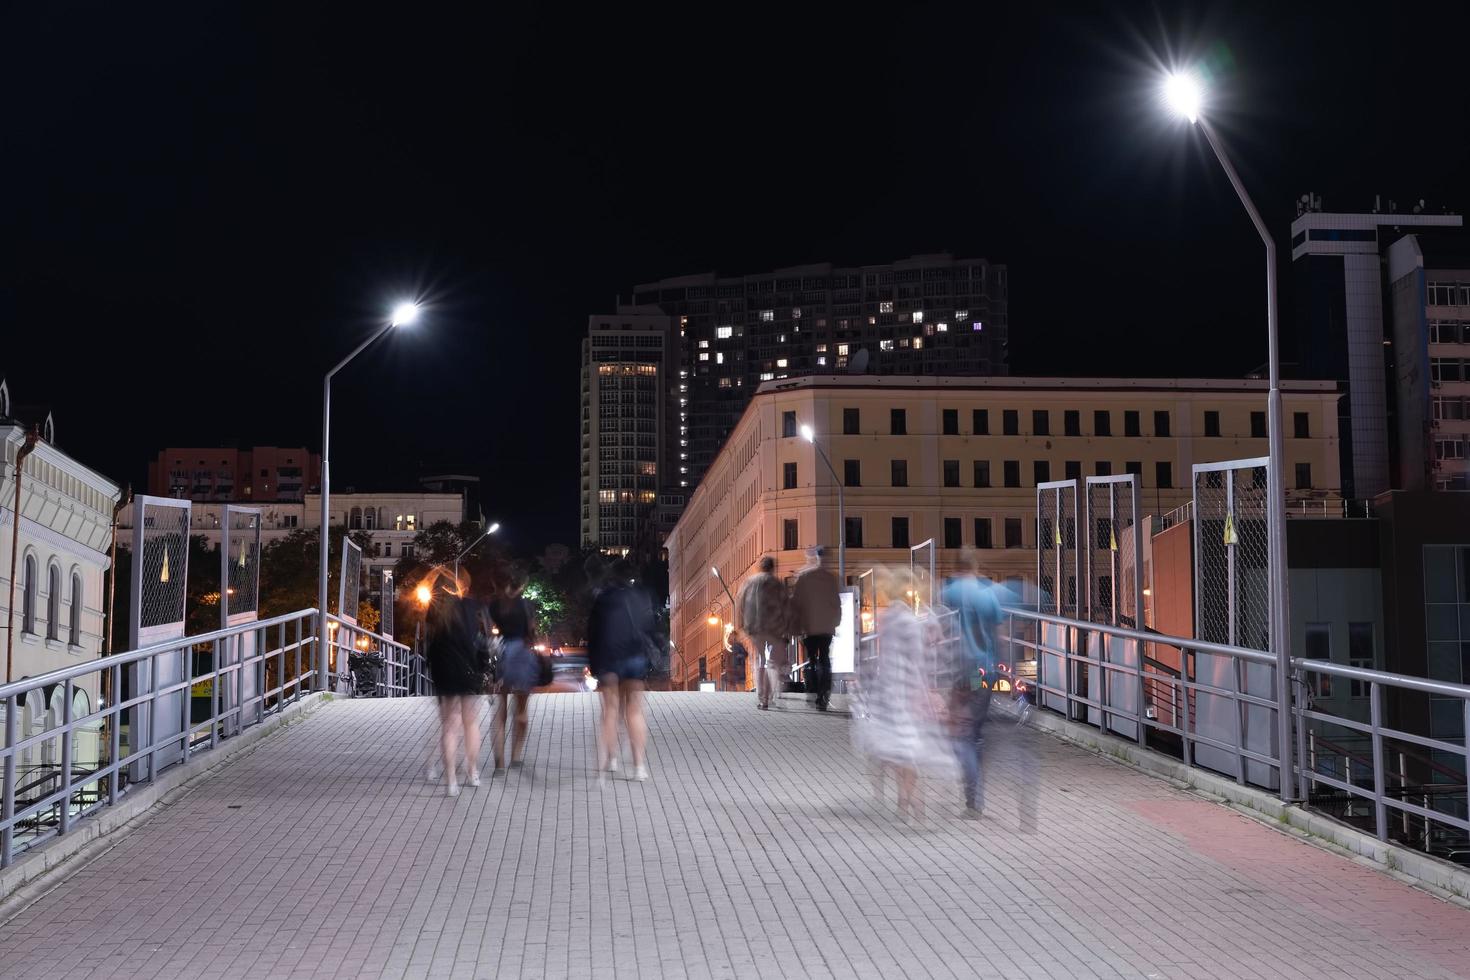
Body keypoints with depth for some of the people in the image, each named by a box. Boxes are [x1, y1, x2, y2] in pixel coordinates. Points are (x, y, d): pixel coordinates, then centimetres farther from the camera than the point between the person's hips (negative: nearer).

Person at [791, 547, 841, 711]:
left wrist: (796, 626, 4)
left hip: (809, 627, -2)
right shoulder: (830, 577, 2)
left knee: (811, 660, 6)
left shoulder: (803, 577, -4)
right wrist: (835, 622, 17)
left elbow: (795, 602, -3)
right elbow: (836, 602, 6)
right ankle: (823, 697, 0)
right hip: (827, 626, 2)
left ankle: (813, 696, 1)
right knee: (824, 659, 7)